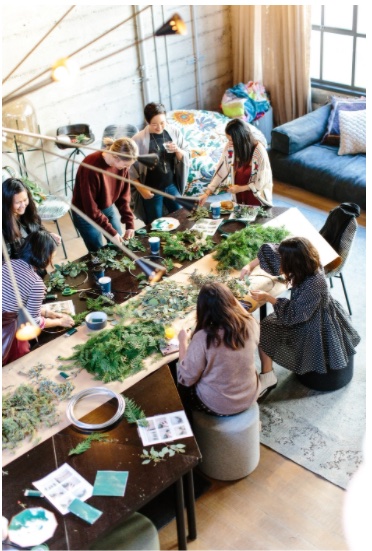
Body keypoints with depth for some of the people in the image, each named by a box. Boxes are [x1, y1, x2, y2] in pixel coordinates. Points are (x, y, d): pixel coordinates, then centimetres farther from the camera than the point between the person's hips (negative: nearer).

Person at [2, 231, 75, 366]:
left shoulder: (9, 263, 1)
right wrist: (60, 321, 10)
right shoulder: (36, 283, -20)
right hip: (5, 332, -7)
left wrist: (51, 313, 18)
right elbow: (33, 321, -7)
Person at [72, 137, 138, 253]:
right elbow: (91, 208, -28)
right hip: (87, 214, -6)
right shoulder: (91, 167, -33)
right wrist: (111, 232, -26)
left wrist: (130, 223, -10)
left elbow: (124, 195, -3)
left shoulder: (121, 163, -14)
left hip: (109, 208, 6)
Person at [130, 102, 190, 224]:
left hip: (172, 186, 4)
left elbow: (186, 157, 2)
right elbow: (130, 168, -12)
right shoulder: (138, 139, -18)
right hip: (151, 190, -4)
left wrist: (177, 150, -20)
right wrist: (141, 189, -15)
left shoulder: (174, 132, -7)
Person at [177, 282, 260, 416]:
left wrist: (182, 342, -9)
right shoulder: (251, 325, -17)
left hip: (216, 405, -5)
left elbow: (186, 379, -19)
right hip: (250, 397, 5)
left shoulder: (203, 338, -31)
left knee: (182, 387, 26)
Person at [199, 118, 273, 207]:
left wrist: (240, 188, -20)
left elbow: (262, 181, -19)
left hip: (256, 195, -4)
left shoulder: (259, 151, -28)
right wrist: (207, 193, -16)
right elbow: (221, 170, -10)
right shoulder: (230, 146, -16)